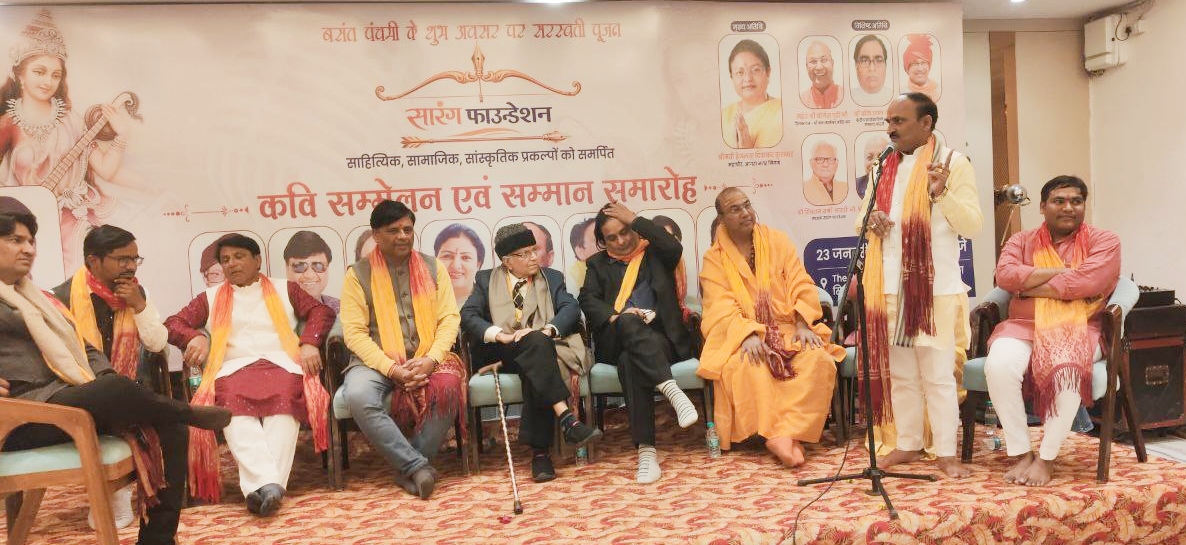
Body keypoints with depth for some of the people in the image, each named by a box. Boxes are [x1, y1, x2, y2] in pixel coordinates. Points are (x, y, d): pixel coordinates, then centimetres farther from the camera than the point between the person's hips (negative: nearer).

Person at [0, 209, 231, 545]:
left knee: (168, 427, -10)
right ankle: (189, 413, -4)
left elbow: (86, 349, 22)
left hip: (64, 400, 8)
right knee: (118, 389, -34)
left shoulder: (40, 299, 26)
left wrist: (105, 382, 0)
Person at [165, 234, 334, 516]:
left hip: (280, 364, -1)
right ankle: (267, 483, -51)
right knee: (234, 406, -37)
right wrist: (195, 337, -3)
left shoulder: (285, 289, 25)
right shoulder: (210, 298, 28)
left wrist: (309, 343, -5)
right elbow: (173, 323, 21)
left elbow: (322, 311, 15)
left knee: (284, 400, -38)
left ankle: (259, 486, -49)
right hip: (233, 369, 1)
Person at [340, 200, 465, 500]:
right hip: (378, 361, -1)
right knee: (358, 397, -34)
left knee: (448, 387, -32)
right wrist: (392, 369, -17)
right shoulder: (359, 273, 4)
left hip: (427, 359, 1)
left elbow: (449, 318, 4)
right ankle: (418, 465, -24)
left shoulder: (433, 267, 11)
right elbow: (354, 332, -4)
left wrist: (431, 360, -14)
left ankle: (408, 468, -15)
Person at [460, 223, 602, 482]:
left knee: (536, 372, -35)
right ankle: (567, 419, -43)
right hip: (499, 353, -1)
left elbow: (570, 308, 0)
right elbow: (468, 315, -1)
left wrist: (547, 330, -21)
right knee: (536, 343, -34)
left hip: (539, 352, 1)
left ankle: (539, 452, -36)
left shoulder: (552, 278, 17)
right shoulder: (486, 279, 14)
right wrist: (501, 335, -18)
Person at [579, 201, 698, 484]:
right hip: (615, 340, 1)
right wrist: (615, 317, -17)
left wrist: (634, 218, 1)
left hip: (659, 338, -1)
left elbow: (675, 248, -7)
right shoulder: (597, 263, 23)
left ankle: (646, 449, -42)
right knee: (628, 323, -37)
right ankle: (672, 390, -49)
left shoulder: (655, 254, 19)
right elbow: (587, 299, 5)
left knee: (630, 361, -36)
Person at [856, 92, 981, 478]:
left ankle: (947, 452, 10)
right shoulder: (884, 167, 13)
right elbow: (862, 218, 17)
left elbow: (972, 225, -8)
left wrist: (941, 193, -22)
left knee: (938, 376, 0)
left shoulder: (953, 161, -3)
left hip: (936, 288, -5)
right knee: (899, 373, 13)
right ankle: (908, 444, 25)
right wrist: (871, 221, -6)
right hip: (890, 287, 6)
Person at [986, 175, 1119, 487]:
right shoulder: (1022, 241, 15)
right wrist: (1060, 271, -8)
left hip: (1078, 329, -2)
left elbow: (1086, 282, -12)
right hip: (1025, 327, 2)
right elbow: (1004, 275, -6)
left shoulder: (1104, 241, 8)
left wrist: (1029, 286, -5)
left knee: (1067, 368, -36)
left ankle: (1047, 457, -18)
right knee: (998, 366, -31)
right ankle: (1020, 452, -15)